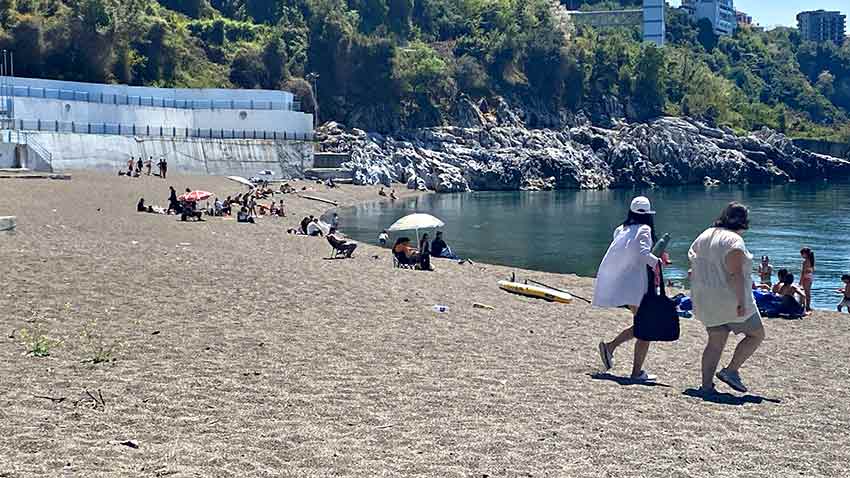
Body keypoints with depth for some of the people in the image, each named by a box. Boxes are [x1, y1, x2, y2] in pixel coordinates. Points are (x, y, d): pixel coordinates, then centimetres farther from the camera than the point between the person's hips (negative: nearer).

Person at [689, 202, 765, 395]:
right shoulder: (734, 240, -14)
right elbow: (735, 273, -22)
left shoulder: (704, 236, 11)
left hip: (706, 302, 8)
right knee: (756, 334, 8)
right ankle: (731, 370, 1)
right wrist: (741, 301, -23)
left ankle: (706, 385, 6)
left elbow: (694, 268, 16)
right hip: (730, 299, -8)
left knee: (715, 342, 12)